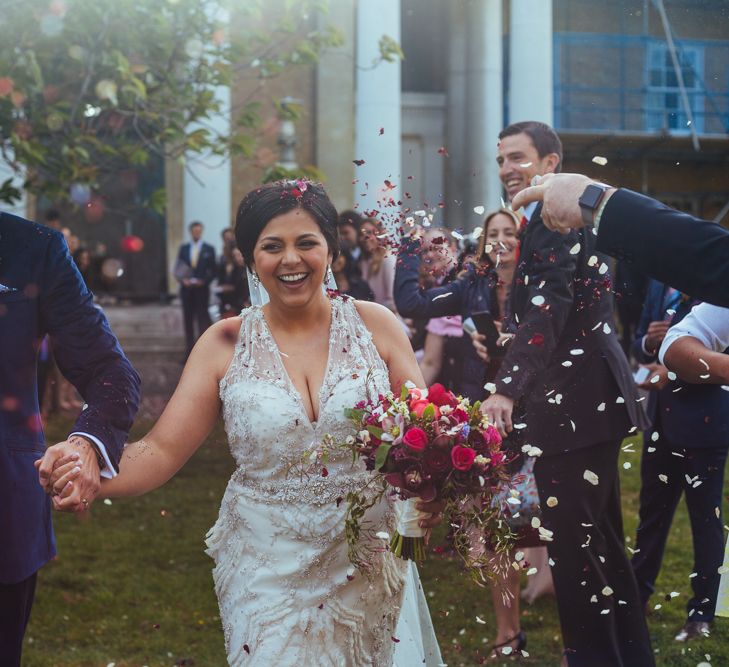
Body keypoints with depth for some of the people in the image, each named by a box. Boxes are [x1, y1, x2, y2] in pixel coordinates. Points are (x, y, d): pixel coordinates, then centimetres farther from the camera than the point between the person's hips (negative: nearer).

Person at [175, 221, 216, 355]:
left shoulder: (209, 249, 5)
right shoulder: (183, 248, 12)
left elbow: (213, 271, 3)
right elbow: (177, 269, 11)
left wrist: (204, 281, -12)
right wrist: (182, 279, -8)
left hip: (201, 289, -3)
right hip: (187, 289, 3)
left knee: (202, 319, -8)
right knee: (188, 321, 5)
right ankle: (190, 352, 9)